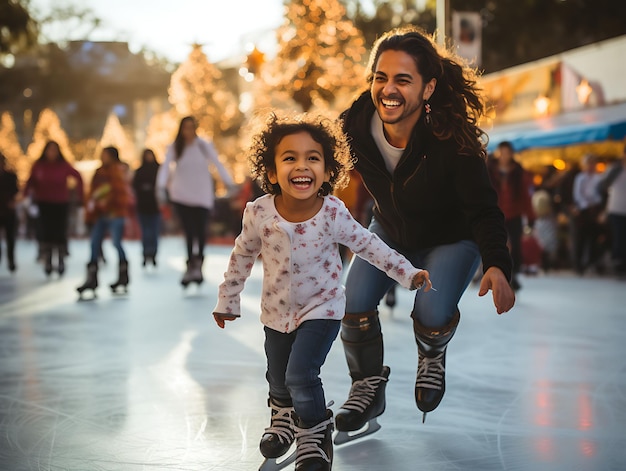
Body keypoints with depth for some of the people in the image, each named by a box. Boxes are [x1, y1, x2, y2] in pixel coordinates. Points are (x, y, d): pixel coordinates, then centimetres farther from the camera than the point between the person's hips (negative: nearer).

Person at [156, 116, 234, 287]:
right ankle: (191, 266, 3)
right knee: (189, 232, -4)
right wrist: (161, 185, -28)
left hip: (203, 194, 0)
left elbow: (217, 164, -6)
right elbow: (165, 166, -11)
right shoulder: (174, 148, -1)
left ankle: (198, 263, 14)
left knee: (200, 231, -3)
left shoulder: (204, 146, -2)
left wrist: (229, 183, -17)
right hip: (182, 196, 0)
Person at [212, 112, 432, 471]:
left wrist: (408, 273, -10)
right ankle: (283, 417, 55)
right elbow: (242, 257, -3)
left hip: (321, 307, -3)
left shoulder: (333, 213, -23)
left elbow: (368, 245, -8)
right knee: (278, 378, 21)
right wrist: (228, 301, 5)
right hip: (277, 310, 3)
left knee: (301, 376, -18)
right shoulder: (259, 213, -21)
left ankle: (315, 436, 10)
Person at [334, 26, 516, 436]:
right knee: (353, 304, -15)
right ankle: (369, 387, 12)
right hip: (390, 232, 3)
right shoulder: (357, 126, -25)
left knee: (433, 315, -23)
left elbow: (484, 210, -29)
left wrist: (496, 265, -44)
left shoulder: (453, 140, -35)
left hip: (451, 238, -3)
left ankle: (433, 357, 16)